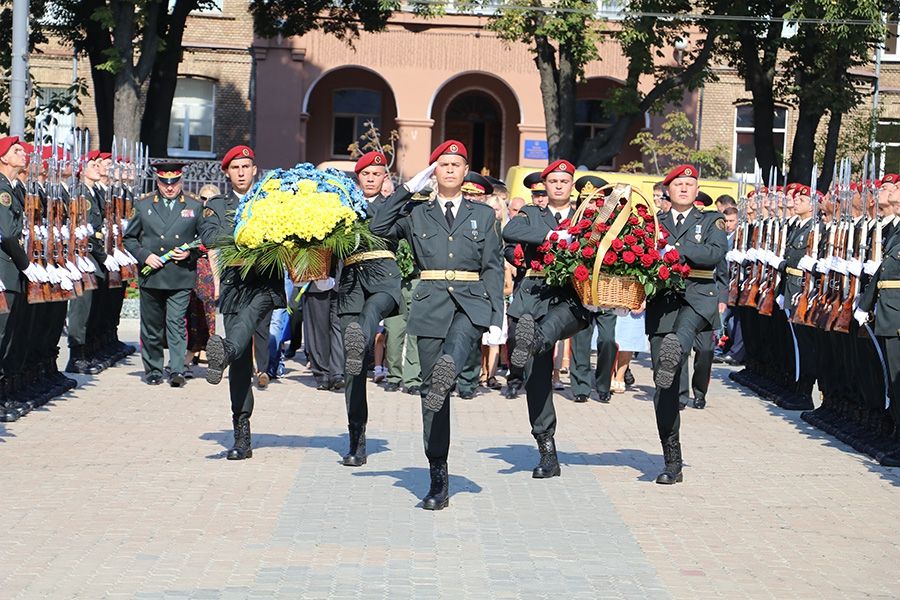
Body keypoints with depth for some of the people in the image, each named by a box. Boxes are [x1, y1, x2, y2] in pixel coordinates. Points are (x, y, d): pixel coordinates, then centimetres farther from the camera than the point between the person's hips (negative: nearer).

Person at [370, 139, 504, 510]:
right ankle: (438, 482, 1)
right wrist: (408, 189, -1)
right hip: (431, 304, 0)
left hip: (472, 302, 0)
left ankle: (445, 373, -66)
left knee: (461, 334, -39)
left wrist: (496, 319, -1)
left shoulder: (483, 215, 13)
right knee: (431, 393, -3)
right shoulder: (417, 215, 13)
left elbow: (493, 269, 8)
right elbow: (379, 228, -4)